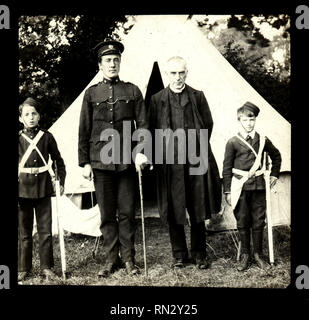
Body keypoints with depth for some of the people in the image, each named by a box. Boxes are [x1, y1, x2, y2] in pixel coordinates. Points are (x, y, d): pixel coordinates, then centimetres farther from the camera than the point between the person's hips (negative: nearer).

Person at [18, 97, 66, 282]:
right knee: (24, 232, 8)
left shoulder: (47, 137, 3)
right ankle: (24, 269, 19)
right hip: (22, 190, 0)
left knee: (46, 231, 4)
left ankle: (47, 267, 15)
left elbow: (58, 160, 11)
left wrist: (61, 182, 7)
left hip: (43, 189, 0)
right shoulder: (18, 138, 1)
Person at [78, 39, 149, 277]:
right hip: (101, 161, 1)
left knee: (127, 212, 5)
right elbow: (84, 131, 7)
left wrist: (141, 152, -10)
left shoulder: (132, 91, 7)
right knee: (107, 214, 6)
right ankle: (112, 259, 18)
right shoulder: (92, 93, 7)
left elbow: (143, 124, 4)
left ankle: (129, 258, 17)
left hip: (126, 160, 0)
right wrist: (84, 162, 2)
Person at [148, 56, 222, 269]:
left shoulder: (198, 97, 8)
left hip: (195, 161, 1)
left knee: (198, 210, 6)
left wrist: (197, 147, 9)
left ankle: (200, 254, 20)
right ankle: (179, 254, 19)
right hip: (169, 162, 0)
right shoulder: (157, 100, 5)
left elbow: (208, 125, 11)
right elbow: (152, 130, 7)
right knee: (173, 211, 5)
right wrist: (164, 152, 4)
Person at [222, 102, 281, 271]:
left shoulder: (263, 140, 5)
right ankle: (245, 255, 16)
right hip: (240, 187, -2)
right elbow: (227, 168, 0)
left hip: (258, 186, 2)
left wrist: (274, 174, 18)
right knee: (243, 222, 4)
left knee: (258, 222, 7)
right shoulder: (233, 142, -3)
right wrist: (227, 191, -2)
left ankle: (258, 254, 19)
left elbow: (276, 156, 23)